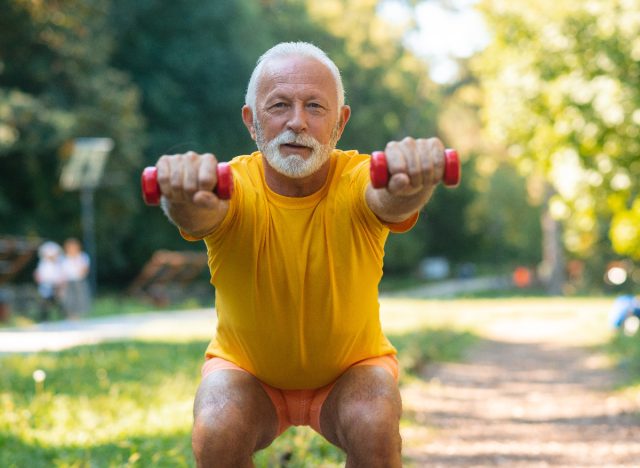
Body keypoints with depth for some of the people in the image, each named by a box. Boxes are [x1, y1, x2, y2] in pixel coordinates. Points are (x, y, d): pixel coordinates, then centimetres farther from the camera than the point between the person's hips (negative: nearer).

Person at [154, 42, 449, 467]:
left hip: (351, 368, 0)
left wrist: (408, 184, -74)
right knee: (217, 433, -28)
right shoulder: (234, 186, -26)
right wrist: (186, 194, -74)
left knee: (375, 428, -29)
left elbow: (391, 199, -49)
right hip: (246, 369, 0)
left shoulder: (357, 181, -25)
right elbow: (199, 214, -49)